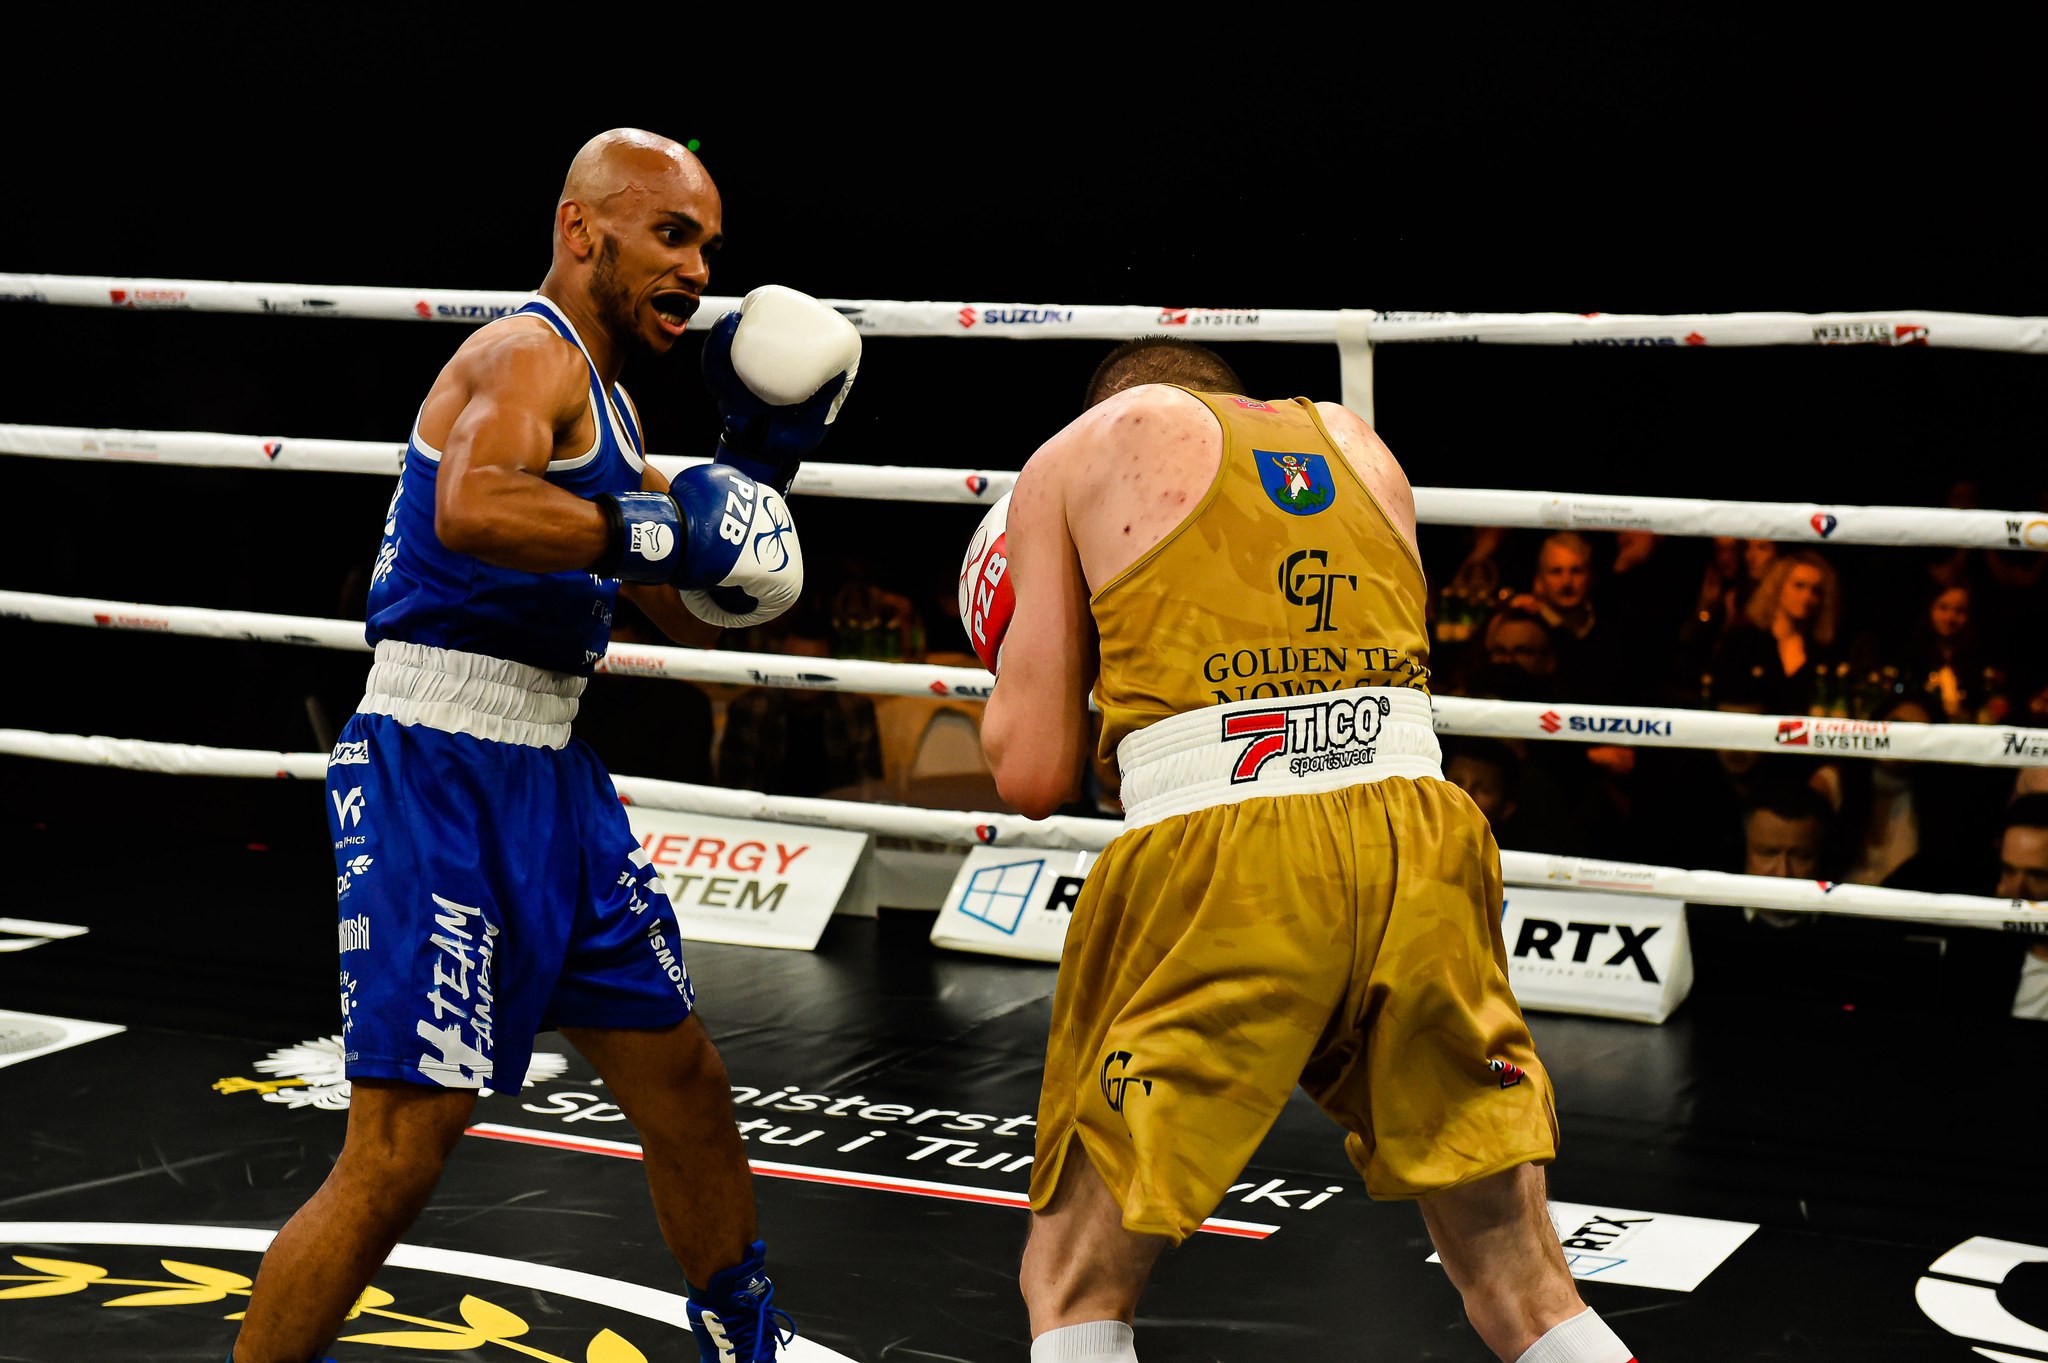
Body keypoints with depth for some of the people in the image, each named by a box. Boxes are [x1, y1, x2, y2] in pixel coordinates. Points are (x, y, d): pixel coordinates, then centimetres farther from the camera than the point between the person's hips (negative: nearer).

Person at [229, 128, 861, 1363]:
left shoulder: (602, 398, 19)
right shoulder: (529, 355, -12)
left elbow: (694, 614, 23)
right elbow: (471, 508, -34)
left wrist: (760, 465, 13)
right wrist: (663, 528, -28)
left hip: (549, 781, 10)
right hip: (436, 779, -10)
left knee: (686, 1084, 19)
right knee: (404, 1146, -13)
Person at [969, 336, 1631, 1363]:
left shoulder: (1075, 454, 15)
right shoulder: (1355, 442, 27)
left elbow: (1031, 773, 10)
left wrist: (1019, 655, 30)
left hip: (1217, 865, -4)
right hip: (1417, 840, 4)